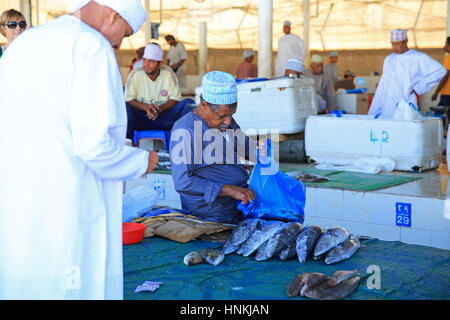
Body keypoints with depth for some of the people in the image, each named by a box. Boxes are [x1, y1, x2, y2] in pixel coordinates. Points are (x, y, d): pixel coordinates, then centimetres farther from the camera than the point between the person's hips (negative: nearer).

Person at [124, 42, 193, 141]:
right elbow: (129, 99, -9)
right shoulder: (136, 74, -5)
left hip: (164, 116, 2)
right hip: (140, 119, -1)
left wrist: (159, 109, -22)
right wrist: (146, 107, -27)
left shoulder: (168, 73, -1)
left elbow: (175, 99, -3)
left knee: (189, 103, -19)